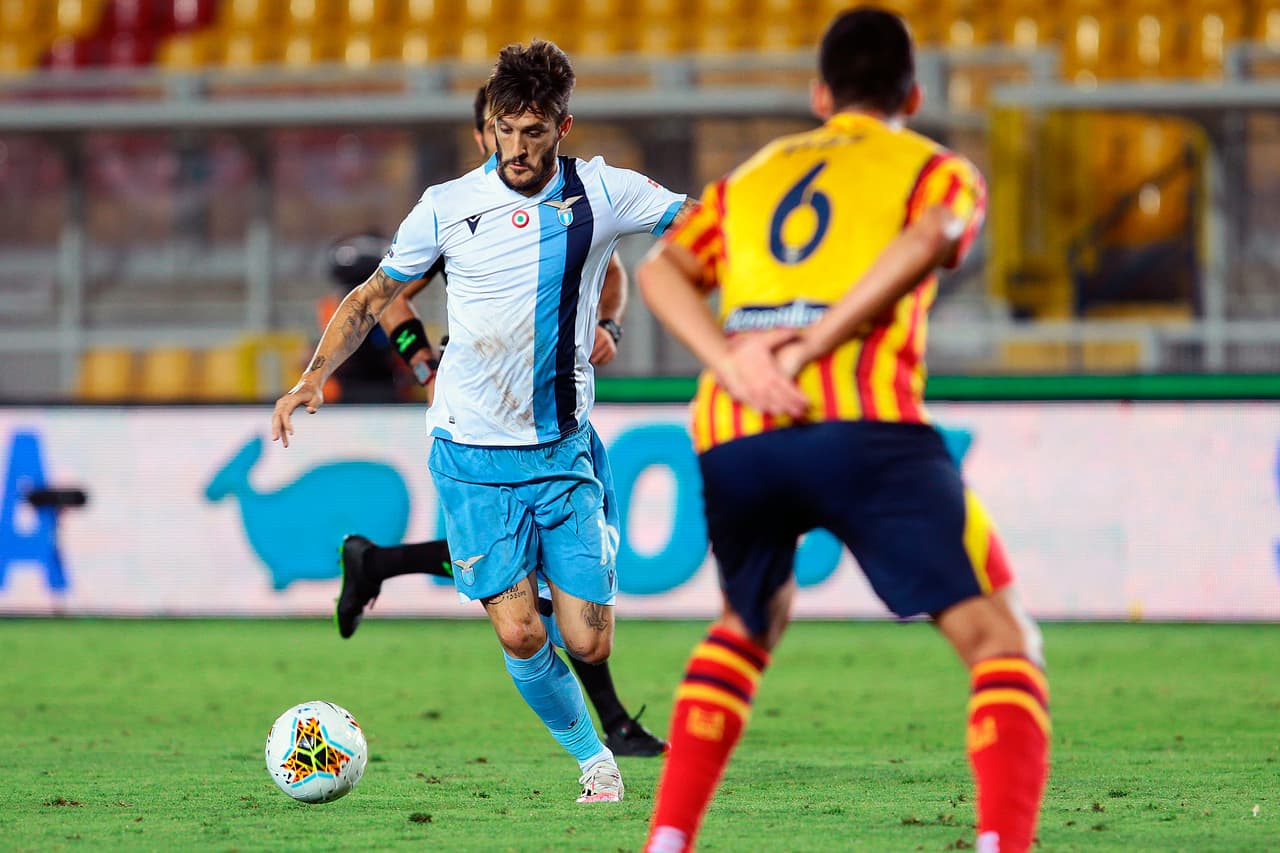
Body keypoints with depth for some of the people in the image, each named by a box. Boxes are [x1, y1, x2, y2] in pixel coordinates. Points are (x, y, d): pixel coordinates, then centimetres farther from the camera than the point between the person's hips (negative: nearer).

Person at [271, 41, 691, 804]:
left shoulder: (604, 194, -3)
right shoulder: (449, 206, -4)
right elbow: (374, 297, 6)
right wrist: (316, 375, -6)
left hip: (564, 448, 1)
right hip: (474, 454, -1)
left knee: (588, 644, -5)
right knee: (521, 635, -12)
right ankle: (591, 755, 14)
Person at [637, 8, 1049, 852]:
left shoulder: (752, 177, 29)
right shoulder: (938, 170, 17)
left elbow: (662, 269, 12)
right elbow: (925, 242, -7)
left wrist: (733, 365, -2)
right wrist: (813, 346, -10)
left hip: (732, 439, 5)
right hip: (865, 428, -4)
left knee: (749, 623, 31)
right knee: (1001, 642, -1)